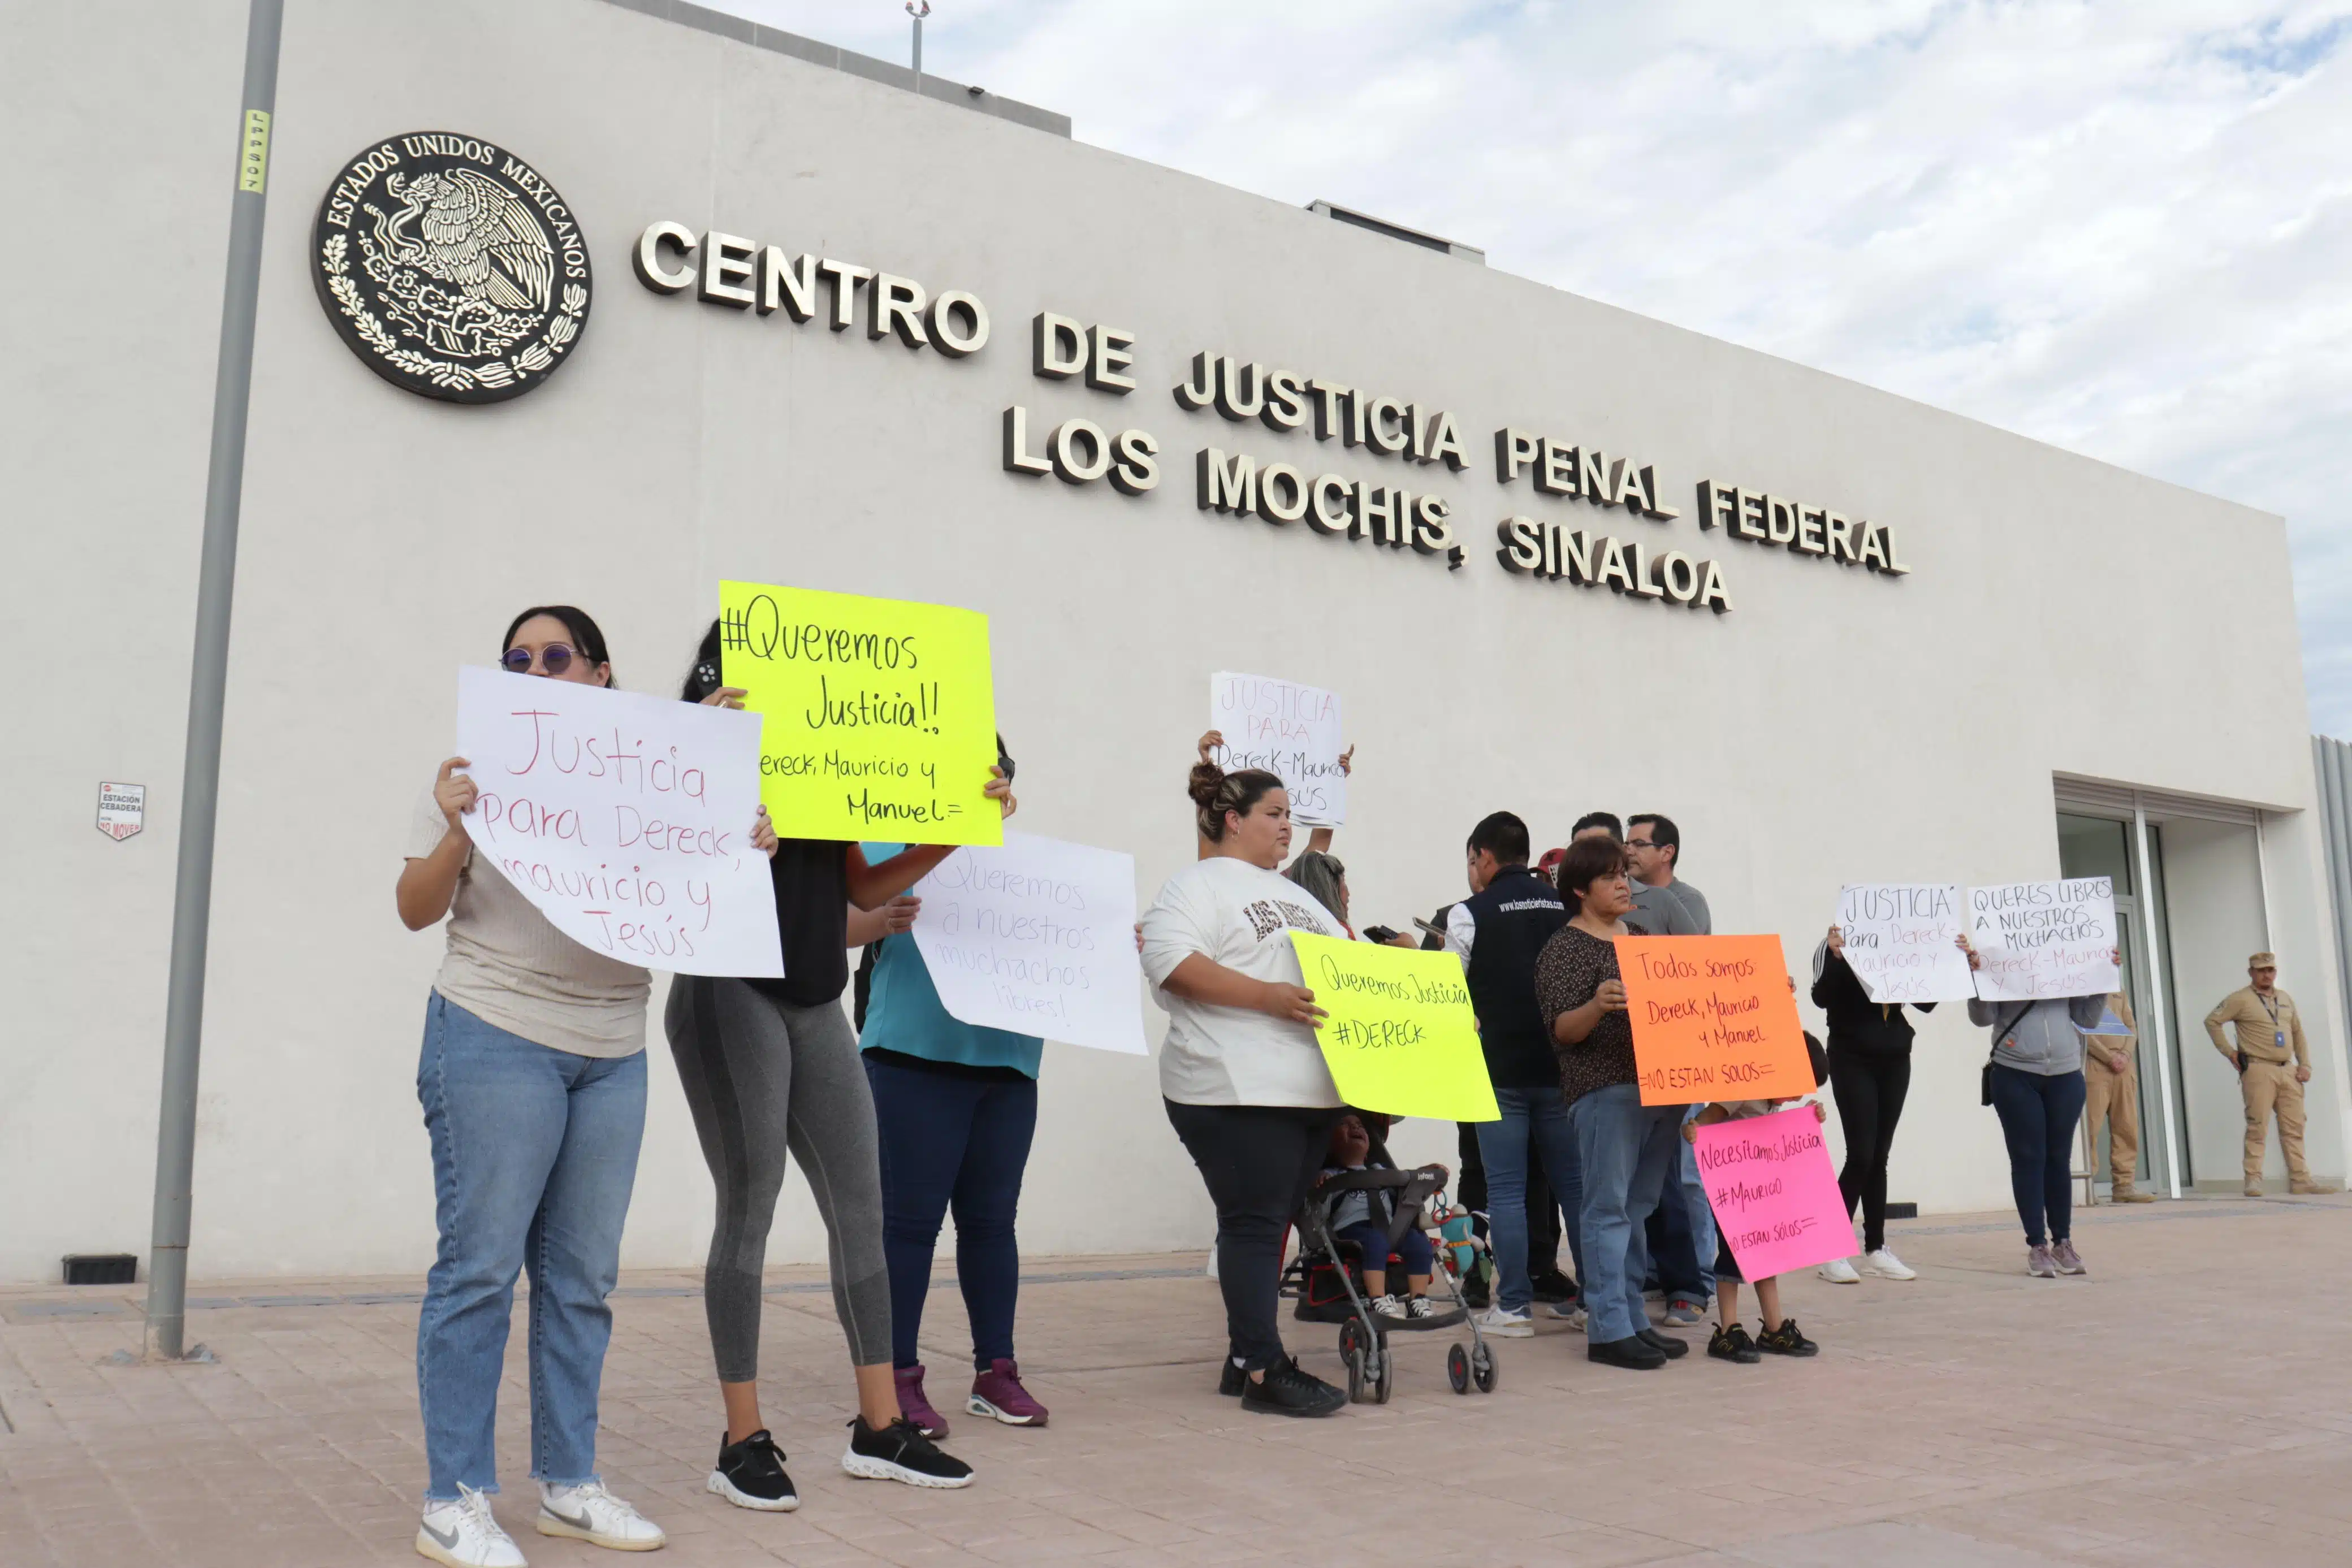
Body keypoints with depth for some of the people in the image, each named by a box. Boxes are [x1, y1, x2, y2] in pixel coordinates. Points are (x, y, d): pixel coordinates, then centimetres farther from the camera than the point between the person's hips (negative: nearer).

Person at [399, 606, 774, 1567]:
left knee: (582, 1275, 8)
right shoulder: (481, 774, 1)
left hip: (614, 1054, 4)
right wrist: (454, 832, -20)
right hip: (497, 1038, -4)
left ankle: (567, 1485, 19)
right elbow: (417, 911, -2)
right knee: (481, 1267, -4)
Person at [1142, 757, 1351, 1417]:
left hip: (1311, 1088, 8)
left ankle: (1246, 1356, 18)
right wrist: (1268, 997, -23)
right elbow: (1169, 958, -19)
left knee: (1269, 1225, 11)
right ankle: (1264, 1370, -2)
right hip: (1237, 1090, -8)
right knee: (1255, 1223, -6)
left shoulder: (1294, 895, 25)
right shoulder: (1199, 885, -3)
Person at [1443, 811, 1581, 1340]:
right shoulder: (1564, 907, 7)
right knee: (1574, 1182, 10)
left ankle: (1514, 1306, 3)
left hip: (1501, 1068, -4)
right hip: (1561, 1065, 4)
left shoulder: (1470, 913, -5)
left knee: (1505, 1189, 2)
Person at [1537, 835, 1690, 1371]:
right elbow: (1561, 1030, -11)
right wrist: (1597, 1006, -31)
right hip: (1605, 1090, -7)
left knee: (1639, 1208, 10)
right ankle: (1609, 1330, -4)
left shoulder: (1643, 937, 19)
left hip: (1663, 1084, 7)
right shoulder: (1564, 949, -4)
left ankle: (1634, 1320, 16)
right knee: (1609, 1208, -7)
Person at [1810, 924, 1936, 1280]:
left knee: (1880, 1156, 8)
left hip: (1895, 1061, 4)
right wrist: (1835, 957, -30)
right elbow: (1822, 998, -16)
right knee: (1861, 1155, -9)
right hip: (1853, 1061, -4)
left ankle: (1875, 1249, 15)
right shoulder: (1836, 946, -5)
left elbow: (1926, 1003, 6)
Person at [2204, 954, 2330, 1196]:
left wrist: (2305, 1065, 9)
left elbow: (2298, 1034, 19)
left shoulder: (2285, 999, 17)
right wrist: (2229, 1052, -6)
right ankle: (2253, 1181, -7)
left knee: (2294, 1128, 6)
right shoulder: (2241, 999, -2)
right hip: (2259, 1071, -6)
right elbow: (2212, 1021, -4)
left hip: (2288, 1071, 6)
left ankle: (2300, 1179, 11)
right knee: (2257, 1127, -8)